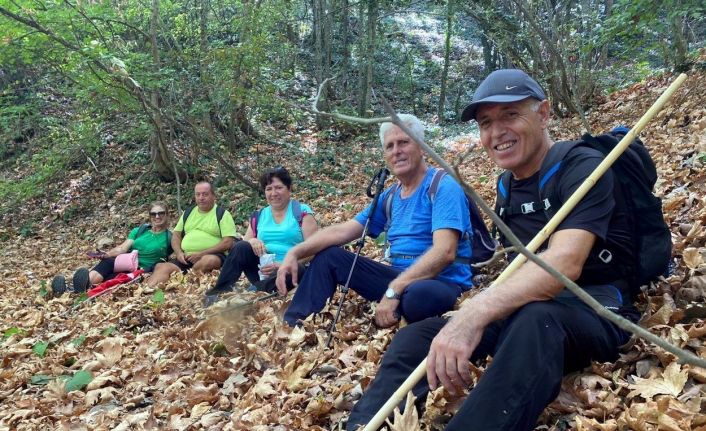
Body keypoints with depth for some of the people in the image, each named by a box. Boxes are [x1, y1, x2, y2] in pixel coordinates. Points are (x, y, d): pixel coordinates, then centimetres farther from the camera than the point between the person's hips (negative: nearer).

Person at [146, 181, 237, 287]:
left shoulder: (223, 214, 3)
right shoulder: (188, 213, 21)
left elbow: (228, 242, -7)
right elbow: (176, 235, 22)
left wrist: (201, 254, -14)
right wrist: (179, 253, -1)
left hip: (211, 256, -4)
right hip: (186, 257, 5)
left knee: (208, 261, -39)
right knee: (163, 268, -22)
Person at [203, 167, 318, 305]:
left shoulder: (302, 212, 0)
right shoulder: (258, 216, 15)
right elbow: (244, 244, 14)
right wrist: (251, 241, -11)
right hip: (262, 269, 4)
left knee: (297, 269, -38)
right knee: (241, 247, -20)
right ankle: (219, 292, -18)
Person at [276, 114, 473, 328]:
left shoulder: (443, 187, -11)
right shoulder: (390, 197, 12)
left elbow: (444, 252, -24)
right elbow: (342, 231, 9)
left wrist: (393, 290, -31)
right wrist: (295, 253, -6)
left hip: (444, 283, -7)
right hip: (403, 278, 7)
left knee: (419, 294, -43)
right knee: (329, 256, 5)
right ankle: (292, 327, 0)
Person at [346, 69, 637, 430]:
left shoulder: (583, 167, -12)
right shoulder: (508, 186, 12)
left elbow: (564, 263, -30)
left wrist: (475, 313, -43)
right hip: (523, 311, 7)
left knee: (534, 321, -41)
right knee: (418, 335, -10)